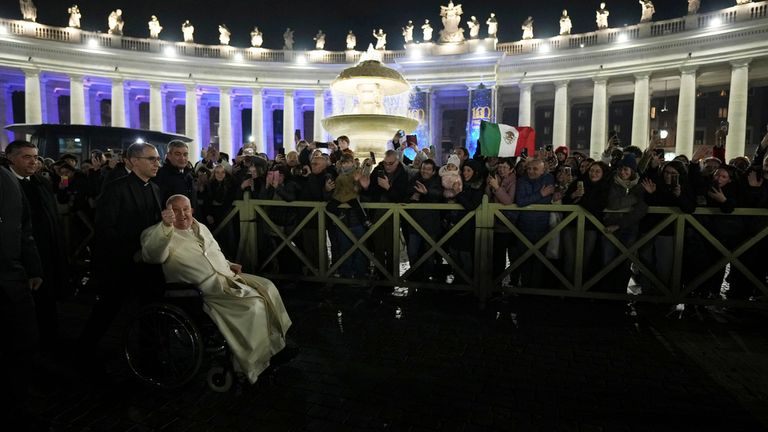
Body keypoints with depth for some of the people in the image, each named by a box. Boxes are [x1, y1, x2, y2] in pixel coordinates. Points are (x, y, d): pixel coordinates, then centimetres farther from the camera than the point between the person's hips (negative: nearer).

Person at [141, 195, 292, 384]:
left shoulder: (200, 227, 19)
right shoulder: (159, 233, -4)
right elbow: (152, 255, -28)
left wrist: (229, 265, 12)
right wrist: (165, 226, -43)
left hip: (227, 278, 8)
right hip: (207, 290, -8)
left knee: (266, 287, -1)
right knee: (253, 305, -22)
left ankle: (275, 344, 11)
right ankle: (250, 364, -7)